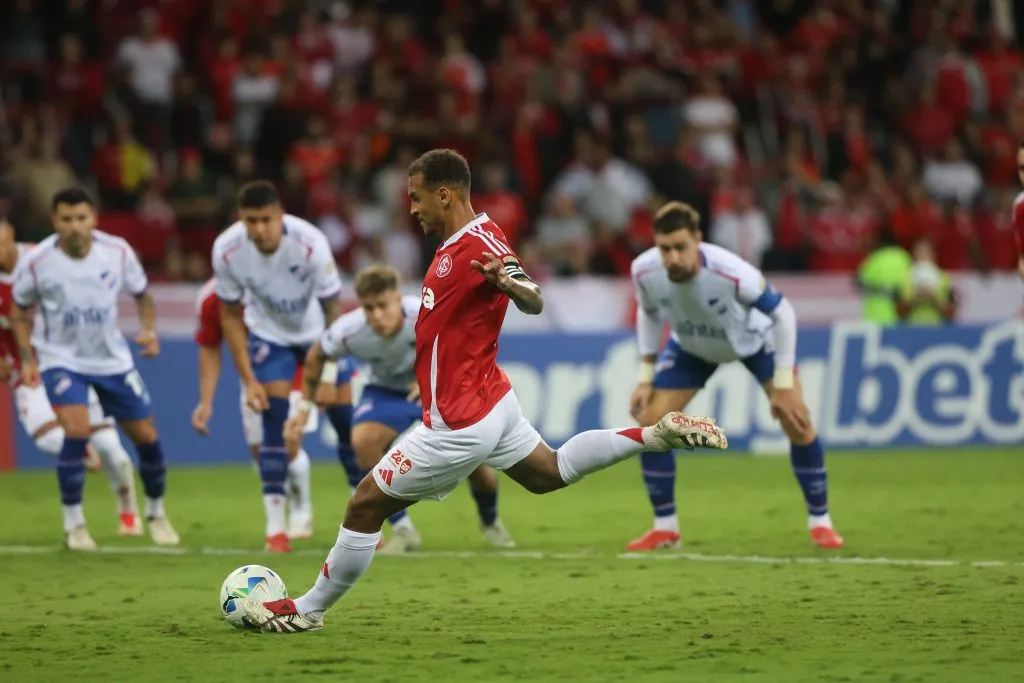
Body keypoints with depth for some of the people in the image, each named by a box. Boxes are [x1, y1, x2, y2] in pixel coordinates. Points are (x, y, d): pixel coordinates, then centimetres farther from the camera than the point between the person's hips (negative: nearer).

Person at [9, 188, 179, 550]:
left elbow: (142, 296, 4)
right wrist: (28, 360, -9)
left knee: (147, 436, 4)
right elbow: (20, 312, 1)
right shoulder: (35, 262, -17)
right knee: (77, 430, -25)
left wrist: (148, 330, -14)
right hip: (62, 360, -3)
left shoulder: (117, 252, -13)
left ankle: (156, 512, 31)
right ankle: (73, 523, -7)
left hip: (112, 359, 3)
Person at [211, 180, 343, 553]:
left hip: (317, 331, -1)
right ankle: (275, 527, -7)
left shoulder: (310, 243, -33)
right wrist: (248, 379, -13)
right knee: (275, 422, -12)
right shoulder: (226, 250, -25)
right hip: (268, 334, 1)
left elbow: (333, 309, -23)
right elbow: (230, 316, -10)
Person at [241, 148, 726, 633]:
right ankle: (657, 435, 17)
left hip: (459, 423, -10)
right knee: (552, 473, 26)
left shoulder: (480, 244, -22)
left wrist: (508, 281, -51)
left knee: (366, 504, -2)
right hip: (492, 403, 10)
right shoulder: (455, 244, 7)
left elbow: (533, 303, -31)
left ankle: (308, 610, 8)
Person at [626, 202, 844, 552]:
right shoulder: (644, 271, -31)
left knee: (797, 422, -13)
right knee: (650, 421, -9)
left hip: (753, 337, -3)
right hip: (691, 346, 3)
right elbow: (648, 313, -5)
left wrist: (783, 385, -24)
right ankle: (665, 527, 8)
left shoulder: (732, 273, -43)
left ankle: (820, 521, 7)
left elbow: (782, 313, -27)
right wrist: (645, 377, -8)